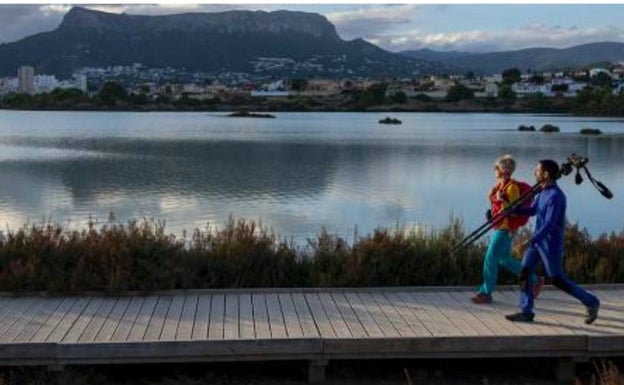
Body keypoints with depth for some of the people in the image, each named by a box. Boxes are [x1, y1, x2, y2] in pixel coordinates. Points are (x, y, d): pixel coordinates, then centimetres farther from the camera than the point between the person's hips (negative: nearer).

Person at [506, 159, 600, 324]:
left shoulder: (556, 196, -23)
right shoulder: (543, 191, 6)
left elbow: (549, 224, -28)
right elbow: (532, 210, 18)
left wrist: (529, 242, -32)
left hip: (551, 244, -8)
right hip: (538, 240, 8)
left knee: (558, 280, 4)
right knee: (525, 272, 2)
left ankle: (591, 302, 22)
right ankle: (526, 312, 8)